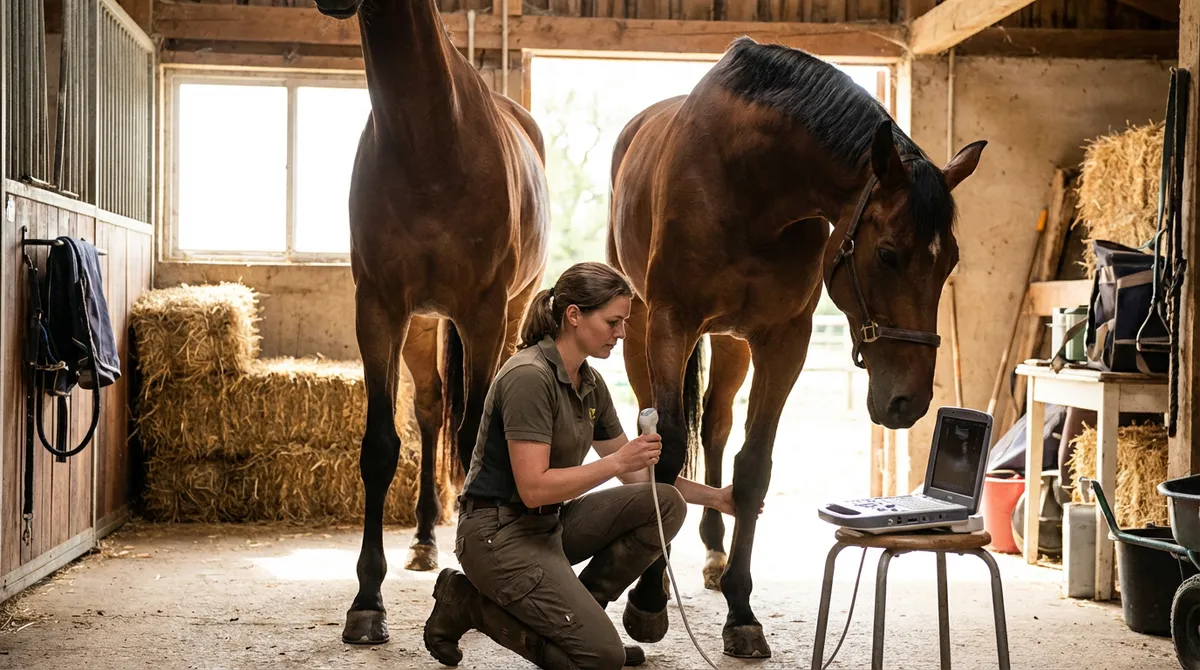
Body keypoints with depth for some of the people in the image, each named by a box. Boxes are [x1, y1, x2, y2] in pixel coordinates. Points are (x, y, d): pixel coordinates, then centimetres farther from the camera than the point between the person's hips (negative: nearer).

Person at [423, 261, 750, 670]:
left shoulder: (590, 383, 7)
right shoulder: (529, 376, -21)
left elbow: (634, 474, 14)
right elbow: (534, 488, -25)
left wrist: (715, 498, 8)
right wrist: (617, 461, -25)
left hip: (551, 523, 9)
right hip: (500, 533, -9)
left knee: (665, 505, -4)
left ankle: (577, 616, 4)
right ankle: (471, 603, 0)